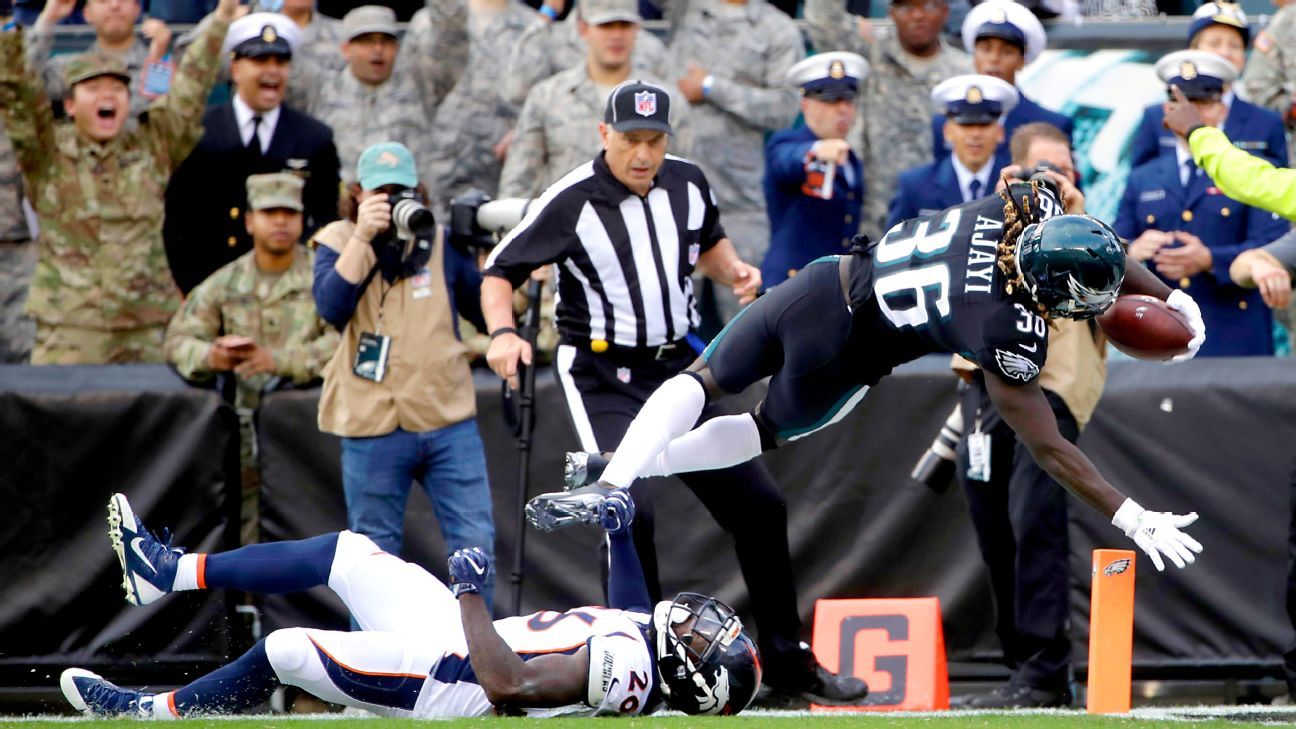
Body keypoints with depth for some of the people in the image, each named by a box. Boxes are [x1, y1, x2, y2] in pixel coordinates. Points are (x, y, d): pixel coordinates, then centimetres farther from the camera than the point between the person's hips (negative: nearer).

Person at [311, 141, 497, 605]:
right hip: (373, 428, -2)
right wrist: (363, 236, -20)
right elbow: (332, 306, -16)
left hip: (449, 422, 2)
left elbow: (489, 315, 12)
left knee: (475, 544, -2)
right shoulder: (338, 243, 4)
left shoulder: (441, 244, 8)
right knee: (376, 559, 5)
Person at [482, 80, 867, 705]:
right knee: (629, 513, -23)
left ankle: (787, 663, 18)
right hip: (603, 375, -6)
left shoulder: (687, 184, 1)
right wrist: (502, 333, -28)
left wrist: (732, 269, -1)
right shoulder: (571, 202, -15)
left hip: (679, 367, 6)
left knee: (759, 505, 5)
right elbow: (500, 272, -10)